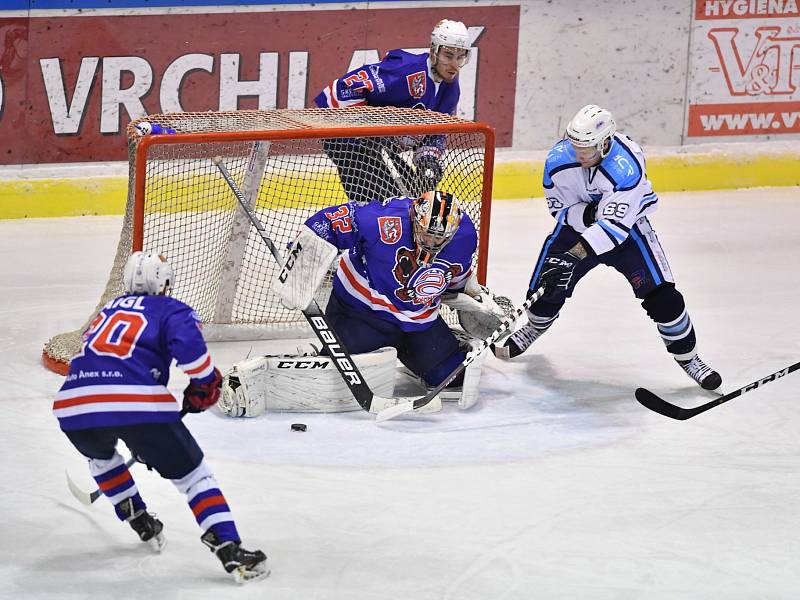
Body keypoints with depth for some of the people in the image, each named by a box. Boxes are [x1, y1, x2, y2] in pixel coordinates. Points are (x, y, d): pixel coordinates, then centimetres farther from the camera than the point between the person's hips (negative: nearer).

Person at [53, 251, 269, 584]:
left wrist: (138, 441, 52)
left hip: (73, 406, 4)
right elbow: (189, 346, -8)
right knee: (193, 474, 7)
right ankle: (231, 552, -6)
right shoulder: (171, 310, 16)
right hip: (138, 404, -4)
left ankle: (141, 522, 37)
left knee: (99, 453, 38)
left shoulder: (108, 310, 34)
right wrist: (206, 383, 11)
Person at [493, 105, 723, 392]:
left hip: (627, 225, -3)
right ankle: (534, 328, 36)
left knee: (660, 292, -14)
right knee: (547, 284, 0)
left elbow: (615, 224, -37)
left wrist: (584, 249, -49)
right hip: (577, 221, 3)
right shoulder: (558, 159, -22)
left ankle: (687, 356, 4)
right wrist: (587, 214, -29)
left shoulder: (627, 165, -36)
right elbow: (559, 207, -10)